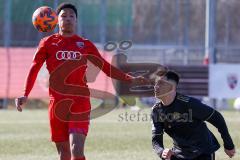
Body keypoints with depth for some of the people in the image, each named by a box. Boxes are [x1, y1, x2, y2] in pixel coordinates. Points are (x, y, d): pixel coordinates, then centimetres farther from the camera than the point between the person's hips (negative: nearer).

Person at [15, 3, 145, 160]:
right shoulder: (48, 43, 8)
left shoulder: (85, 45, 10)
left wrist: (130, 78, 3)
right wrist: (25, 95, -11)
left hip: (80, 102, -1)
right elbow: (34, 69, 2)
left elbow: (106, 67, 14)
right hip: (57, 104, 1)